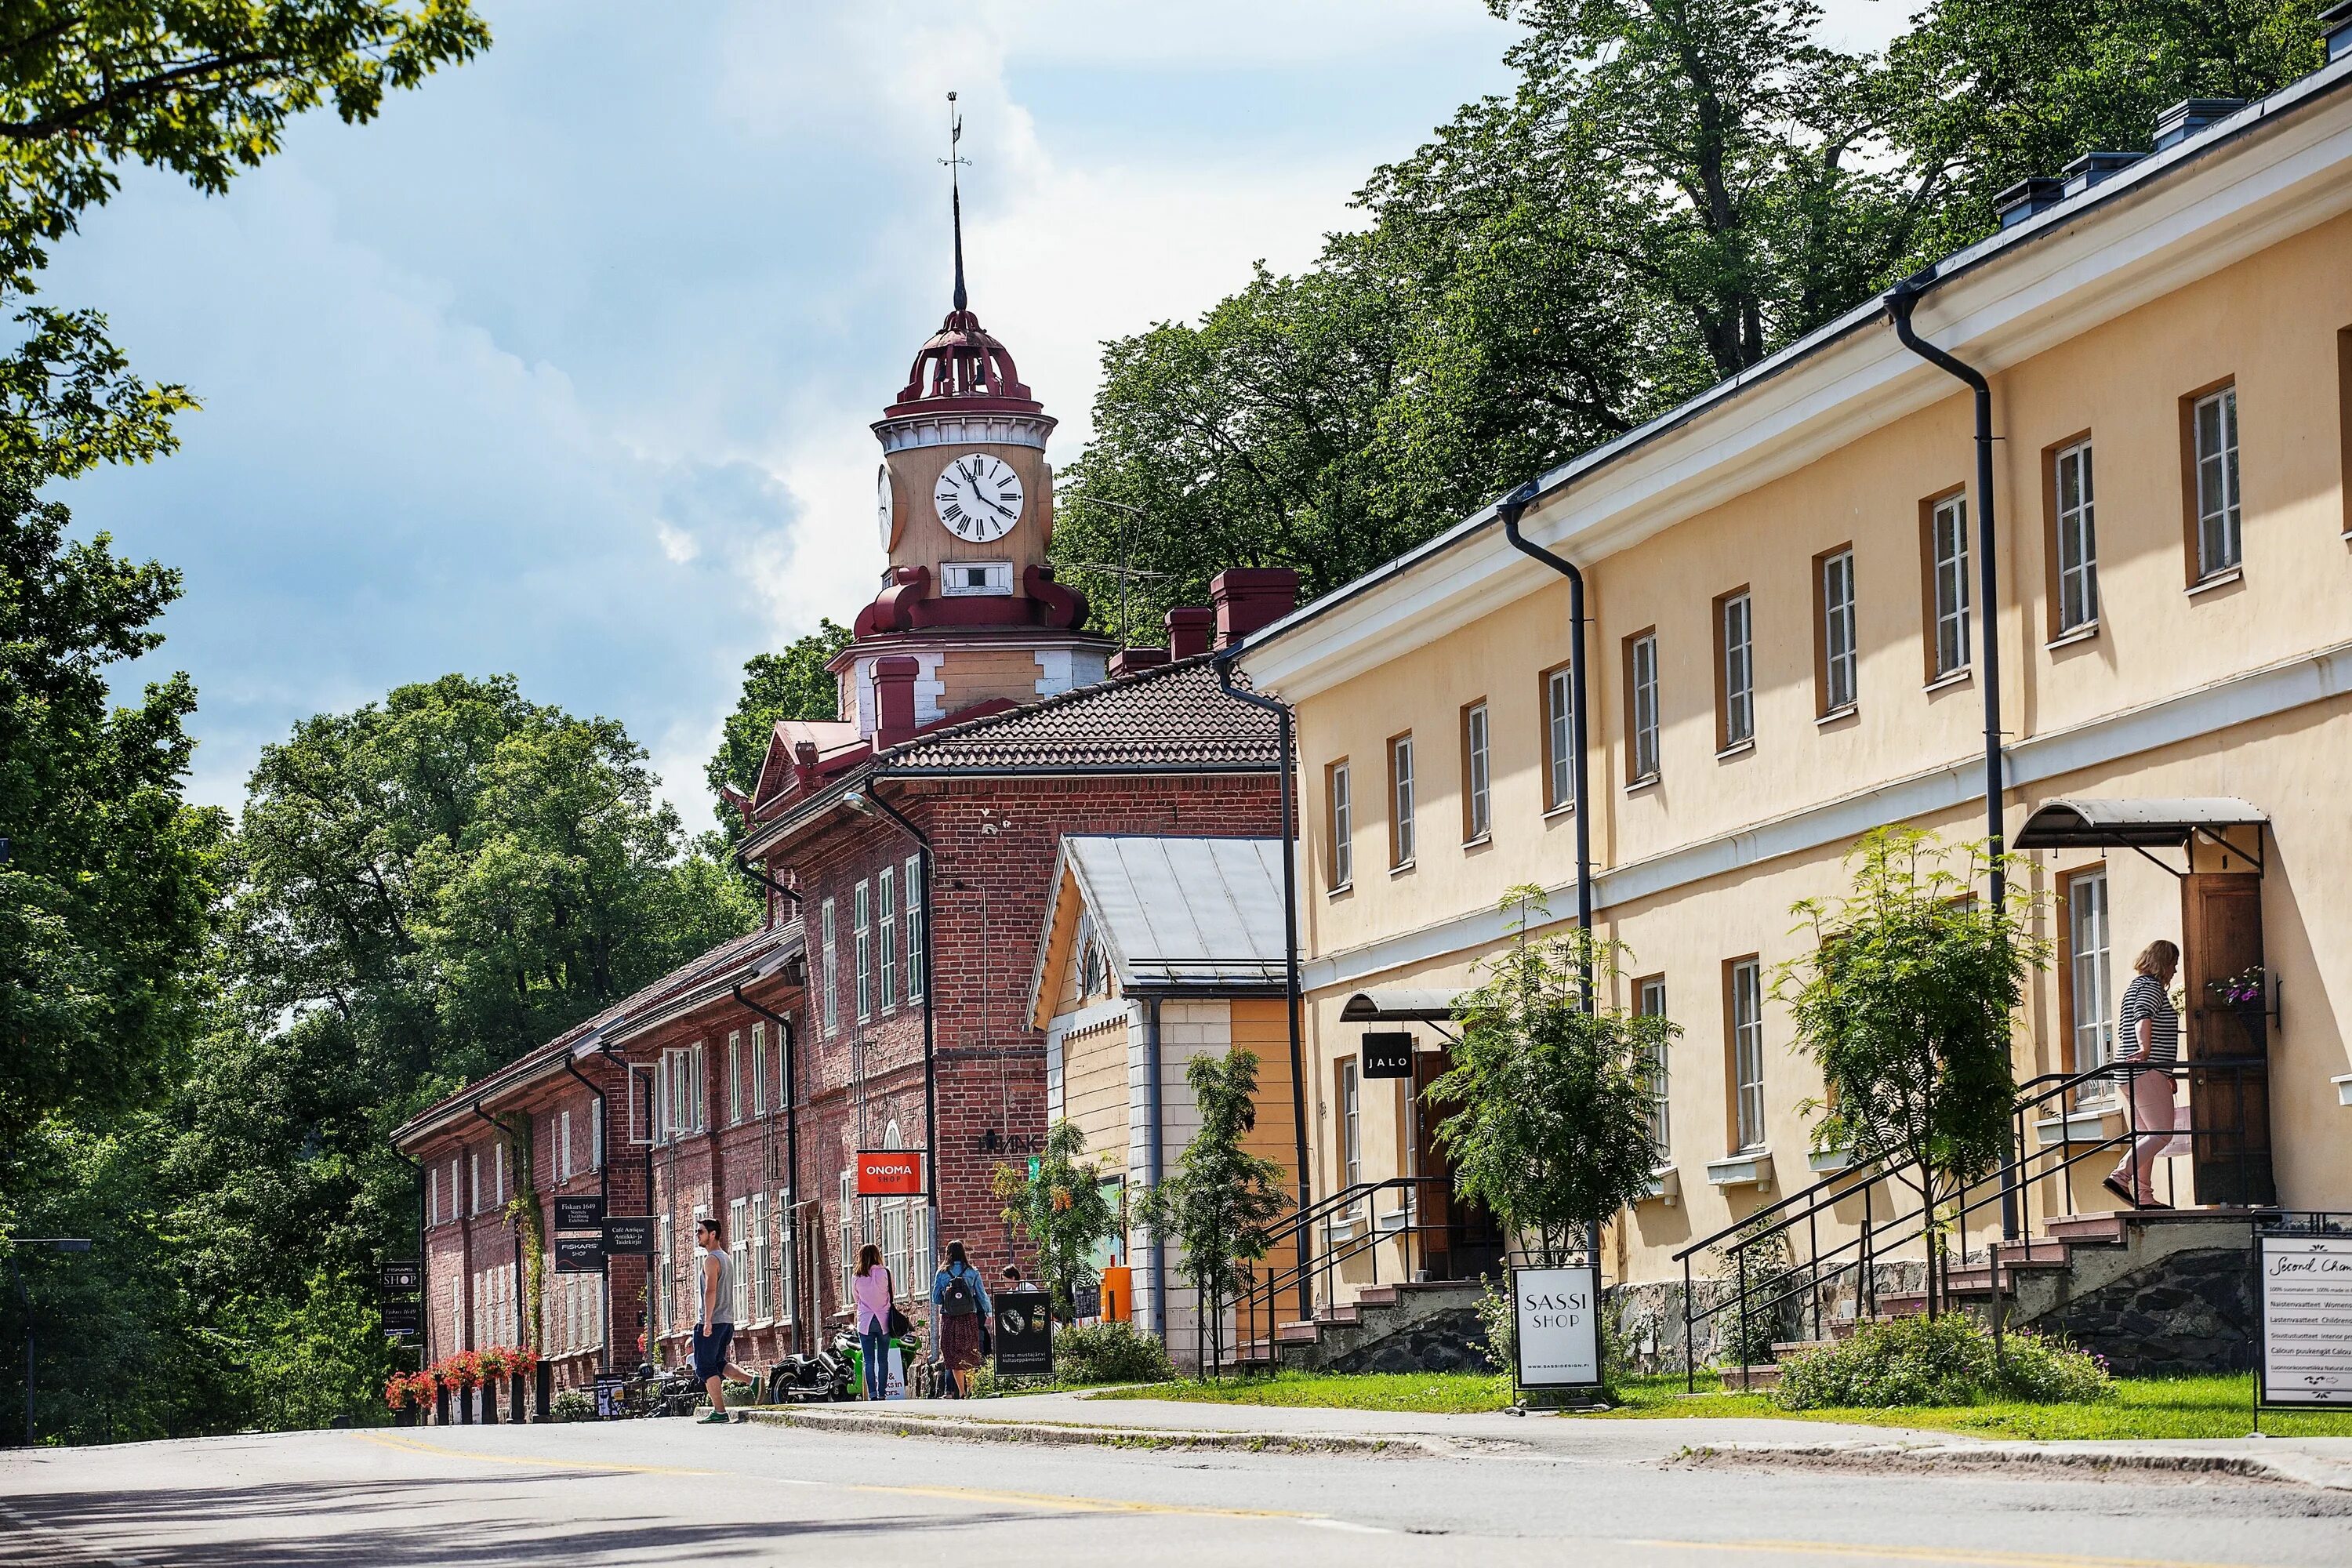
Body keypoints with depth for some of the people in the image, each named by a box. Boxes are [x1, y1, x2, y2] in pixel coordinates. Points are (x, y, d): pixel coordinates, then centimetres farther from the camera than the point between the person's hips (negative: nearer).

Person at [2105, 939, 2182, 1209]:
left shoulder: (2136, 985, 23)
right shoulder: (2151, 986, -7)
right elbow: (2143, 1017, -27)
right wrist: (2145, 1048, -44)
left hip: (2133, 1075, 11)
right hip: (2149, 1072, -11)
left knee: (2145, 1136, 10)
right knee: (2162, 1133, -14)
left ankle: (2144, 1196, 7)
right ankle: (2120, 1176, -26)